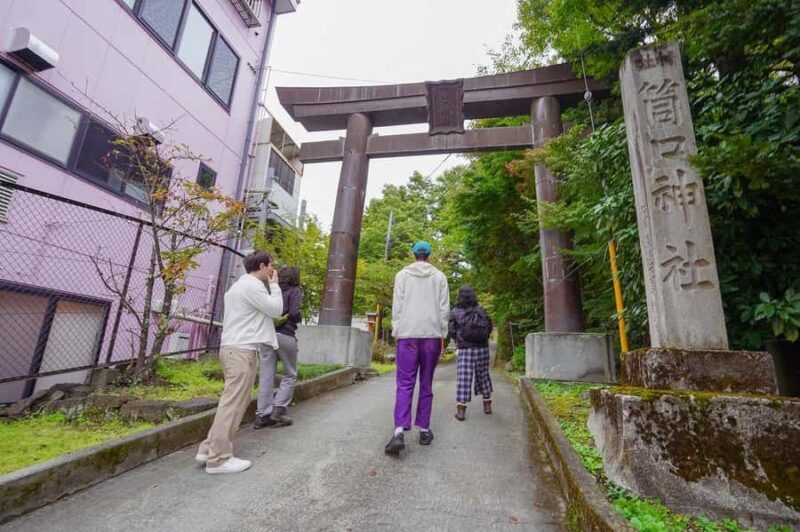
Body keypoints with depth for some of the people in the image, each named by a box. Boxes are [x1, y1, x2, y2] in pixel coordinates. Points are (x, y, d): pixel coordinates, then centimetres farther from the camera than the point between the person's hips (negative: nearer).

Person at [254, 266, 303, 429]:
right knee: (290, 375, 10)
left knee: (266, 376, 6)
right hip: (285, 336, -5)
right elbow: (295, 314, -12)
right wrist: (301, 317, 7)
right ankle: (279, 409, 2)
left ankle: (262, 415, 9)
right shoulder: (294, 291, 0)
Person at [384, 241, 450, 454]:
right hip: (432, 334, 1)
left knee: (405, 384, 0)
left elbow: (397, 305, 0)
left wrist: (396, 331, 4)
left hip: (407, 334, -1)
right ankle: (424, 430, 17)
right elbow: (444, 308, 3)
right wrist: (442, 334, 9)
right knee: (426, 384, 11)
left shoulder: (402, 274, 5)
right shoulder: (439, 276, 7)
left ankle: (399, 432, -13)